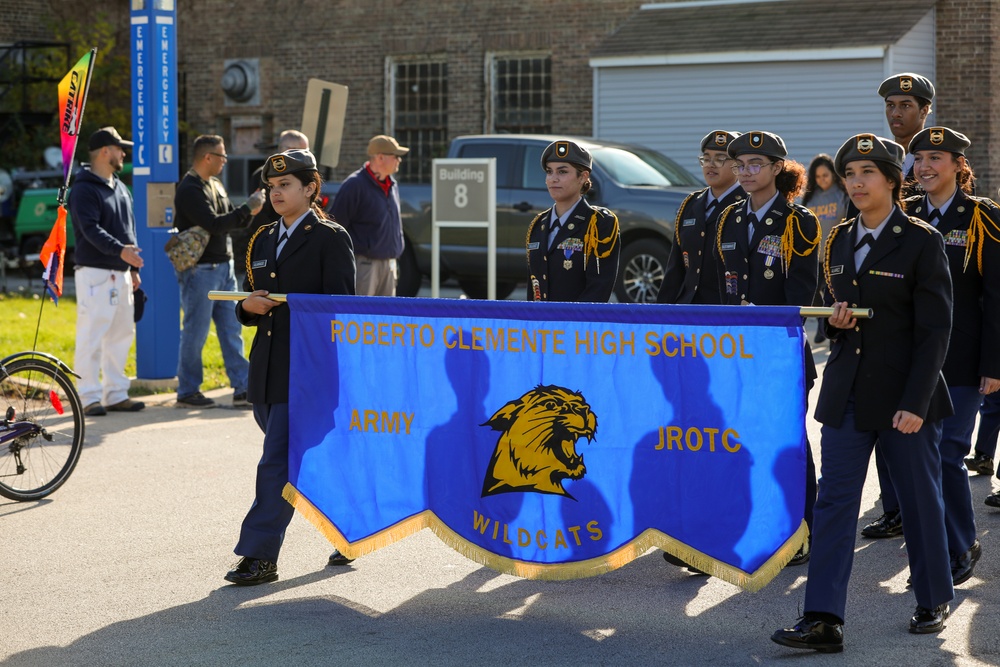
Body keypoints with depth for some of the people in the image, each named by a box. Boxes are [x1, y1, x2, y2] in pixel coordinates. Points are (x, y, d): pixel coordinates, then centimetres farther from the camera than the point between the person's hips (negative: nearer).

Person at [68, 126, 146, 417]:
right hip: (94, 273, -8)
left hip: (120, 273, 8)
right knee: (91, 336, -7)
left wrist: (133, 268, 19)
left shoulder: (120, 188, 18)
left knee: (121, 334, 10)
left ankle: (116, 394, 16)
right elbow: (91, 229, -21)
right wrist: (120, 250, -32)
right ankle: (89, 397, -4)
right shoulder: (84, 189, -9)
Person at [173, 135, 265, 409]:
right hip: (200, 270, -9)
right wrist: (247, 208, -17)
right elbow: (214, 224, -23)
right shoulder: (189, 190, -14)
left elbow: (230, 221, 18)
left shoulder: (215, 185, 15)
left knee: (231, 330, 7)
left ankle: (242, 388, 9)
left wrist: (249, 212, -1)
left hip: (224, 267, 9)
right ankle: (187, 392, 8)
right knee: (195, 333, -1)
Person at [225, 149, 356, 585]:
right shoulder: (263, 241, 17)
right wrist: (249, 306, -3)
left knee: (278, 461, -11)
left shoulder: (330, 238, -4)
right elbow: (246, 303, 20)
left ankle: (259, 556, -9)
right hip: (267, 369, 7)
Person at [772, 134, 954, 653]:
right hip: (847, 391, 5)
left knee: (920, 498, 9)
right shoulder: (839, 240, 9)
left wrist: (915, 402, -17)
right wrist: (834, 321, -4)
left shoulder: (921, 240, -8)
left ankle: (934, 599, 28)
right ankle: (823, 619, -5)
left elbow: (934, 329, -11)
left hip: (904, 394, -5)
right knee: (833, 501, -3)